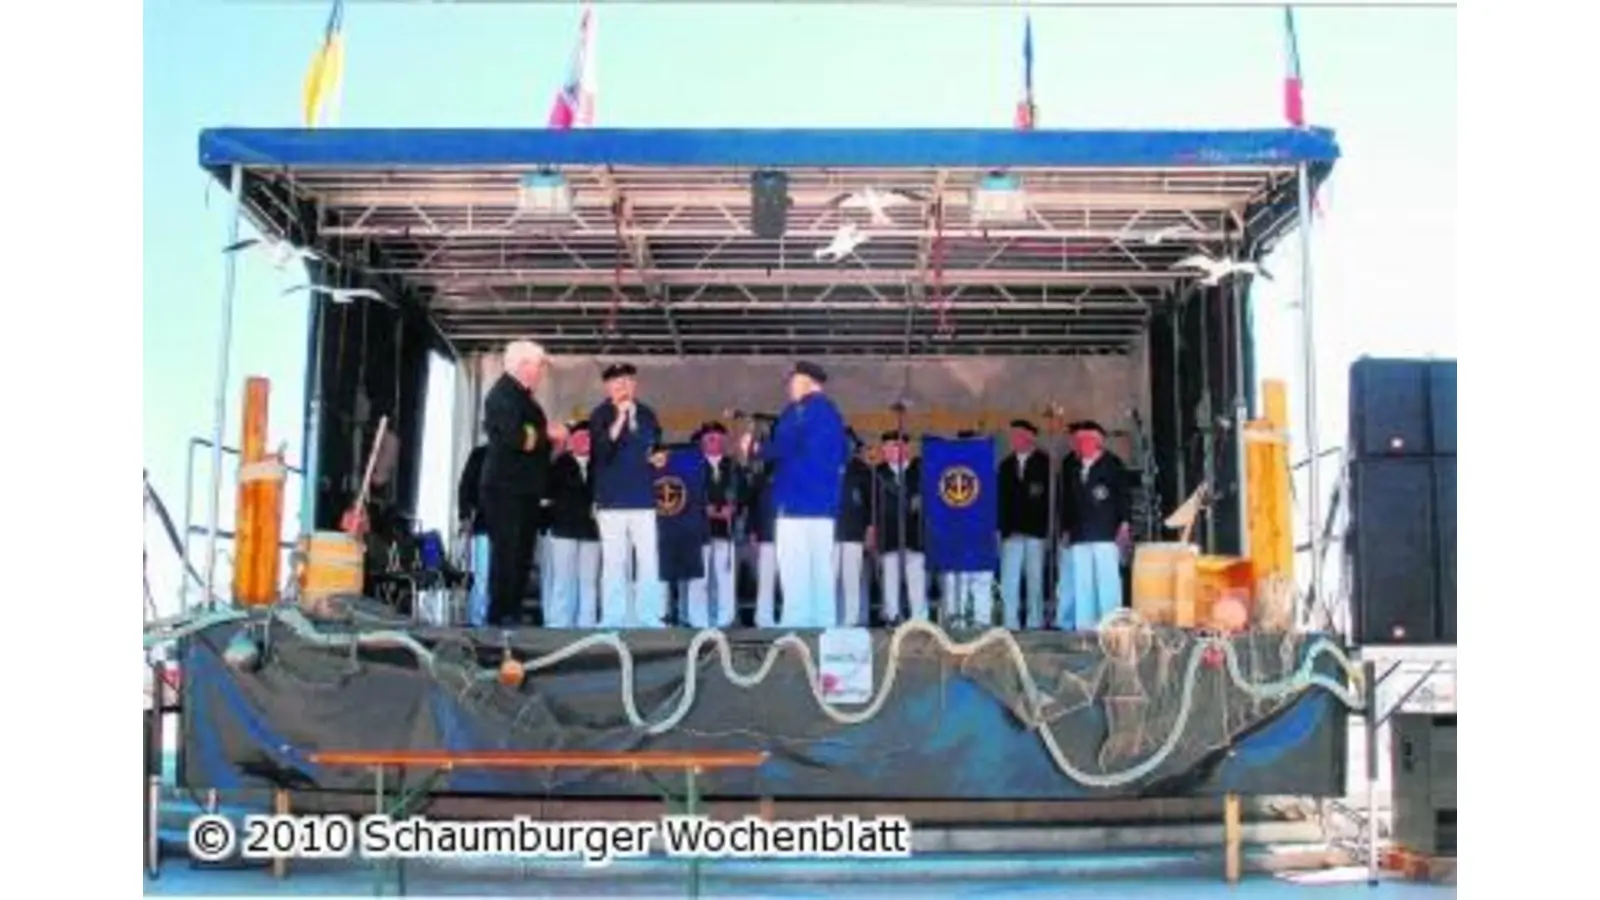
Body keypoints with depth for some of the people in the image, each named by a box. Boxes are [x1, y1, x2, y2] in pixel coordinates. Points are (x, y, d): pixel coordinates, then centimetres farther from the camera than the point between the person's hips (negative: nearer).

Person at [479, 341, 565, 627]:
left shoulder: (521, 395, 18)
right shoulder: (503, 395, -12)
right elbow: (516, 437, -24)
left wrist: (555, 438, 7)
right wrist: (548, 434, -11)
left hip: (523, 488, 10)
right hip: (505, 488, -10)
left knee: (522, 555, 11)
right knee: (507, 553, -9)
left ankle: (513, 613, 17)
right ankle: (500, 615, -6)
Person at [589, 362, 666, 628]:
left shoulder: (647, 415, 10)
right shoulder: (600, 415, -2)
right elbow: (600, 450, -18)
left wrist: (659, 457, 2)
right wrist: (620, 418, -23)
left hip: (644, 498, 3)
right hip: (612, 499, -3)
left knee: (649, 559, 0)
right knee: (614, 561, 0)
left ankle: (649, 616, 5)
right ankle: (613, 618, 5)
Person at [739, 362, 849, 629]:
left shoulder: (799, 409, -7)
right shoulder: (832, 411, 17)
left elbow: (784, 446, -18)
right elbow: (844, 453, 22)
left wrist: (755, 449, -5)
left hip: (798, 496, -8)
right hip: (824, 497, 8)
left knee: (794, 562, -8)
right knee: (821, 561, 8)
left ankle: (797, 621, -12)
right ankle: (824, 620, 7)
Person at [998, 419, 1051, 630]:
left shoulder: (1044, 463, 0)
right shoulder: (1005, 465, 12)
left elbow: (1050, 494, -6)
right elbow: (1001, 498, 10)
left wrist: (1047, 528, -12)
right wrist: (1000, 527, 3)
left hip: (1035, 531, -3)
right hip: (1011, 532, 3)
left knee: (1035, 579, 3)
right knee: (1009, 580, -2)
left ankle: (1035, 621, 10)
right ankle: (1011, 623, 0)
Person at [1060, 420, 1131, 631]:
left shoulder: (1111, 463, 4)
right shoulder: (1072, 467, 15)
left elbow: (1122, 495, 1)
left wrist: (1124, 524, -6)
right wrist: (1066, 529, 14)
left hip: (1106, 533, -4)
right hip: (1080, 534, 4)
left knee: (1108, 577, -5)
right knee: (1082, 580, 3)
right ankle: (1084, 623, 5)